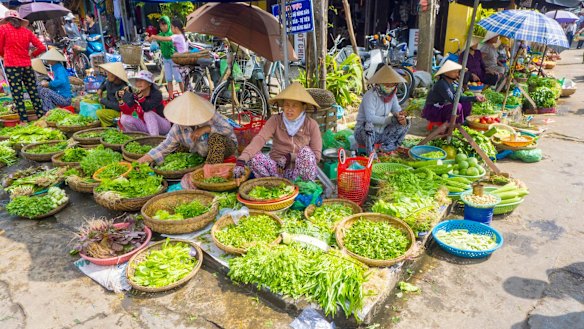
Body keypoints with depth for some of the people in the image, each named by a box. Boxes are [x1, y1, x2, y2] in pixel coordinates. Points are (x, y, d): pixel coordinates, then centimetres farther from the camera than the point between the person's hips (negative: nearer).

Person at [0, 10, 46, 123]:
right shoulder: (26, 31, 11)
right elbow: (42, 48, 6)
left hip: (11, 66, -3)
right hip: (27, 65, 4)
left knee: (17, 95, -2)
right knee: (34, 92, 8)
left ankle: (24, 120, -4)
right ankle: (41, 116, 8)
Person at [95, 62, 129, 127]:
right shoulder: (109, 81, -3)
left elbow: (119, 107, -31)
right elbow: (104, 84, 26)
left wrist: (103, 101, -22)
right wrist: (100, 89, 3)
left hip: (118, 111, -9)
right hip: (108, 107, 10)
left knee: (99, 113, -31)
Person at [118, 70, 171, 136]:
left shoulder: (156, 94, -16)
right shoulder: (135, 95, 0)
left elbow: (147, 108, -31)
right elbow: (128, 112, -9)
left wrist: (140, 96, -45)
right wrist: (121, 101, -24)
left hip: (163, 125, -5)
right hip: (146, 127, 5)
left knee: (148, 113, -32)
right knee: (124, 118, -13)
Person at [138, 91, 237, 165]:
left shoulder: (211, 116, -27)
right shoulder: (178, 128, -15)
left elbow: (229, 129, -25)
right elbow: (166, 146, -12)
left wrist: (206, 129, -34)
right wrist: (144, 159, -22)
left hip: (224, 146, -4)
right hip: (202, 153, 5)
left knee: (215, 137, -36)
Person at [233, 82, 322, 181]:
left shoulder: (311, 125, -3)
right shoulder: (275, 120, -3)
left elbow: (316, 156, -5)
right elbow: (259, 139, -20)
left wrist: (291, 157, -18)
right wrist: (241, 160, -37)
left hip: (300, 171, -1)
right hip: (277, 170, 1)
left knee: (306, 151, -32)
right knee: (252, 156, -25)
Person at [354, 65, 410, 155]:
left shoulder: (392, 95, 3)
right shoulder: (370, 96, -20)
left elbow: (397, 110, 0)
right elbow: (370, 118, -31)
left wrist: (401, 117, -26)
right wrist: (391, 119, -35)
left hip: (382, 133, 7)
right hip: (364, 133, -6)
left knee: (405, 123, -3)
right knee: (368, 125, -39)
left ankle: (386, 147, -5)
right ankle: (371, 153, -20)